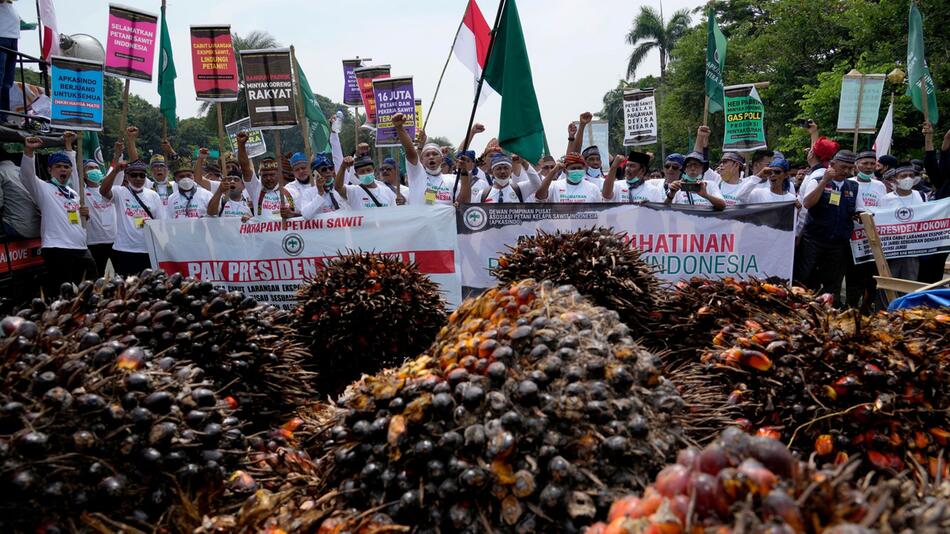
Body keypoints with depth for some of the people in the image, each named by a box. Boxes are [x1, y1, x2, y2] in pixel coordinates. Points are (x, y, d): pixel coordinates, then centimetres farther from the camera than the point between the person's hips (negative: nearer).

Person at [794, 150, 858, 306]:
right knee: (805, 280, -2)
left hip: (839, 244, 4)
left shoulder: (854, 187, 11)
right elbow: (807, 204, -17)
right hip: (813, 239, -3)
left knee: (833, 285, 8)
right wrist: (824, 181, -19)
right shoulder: (816, 182, 0)